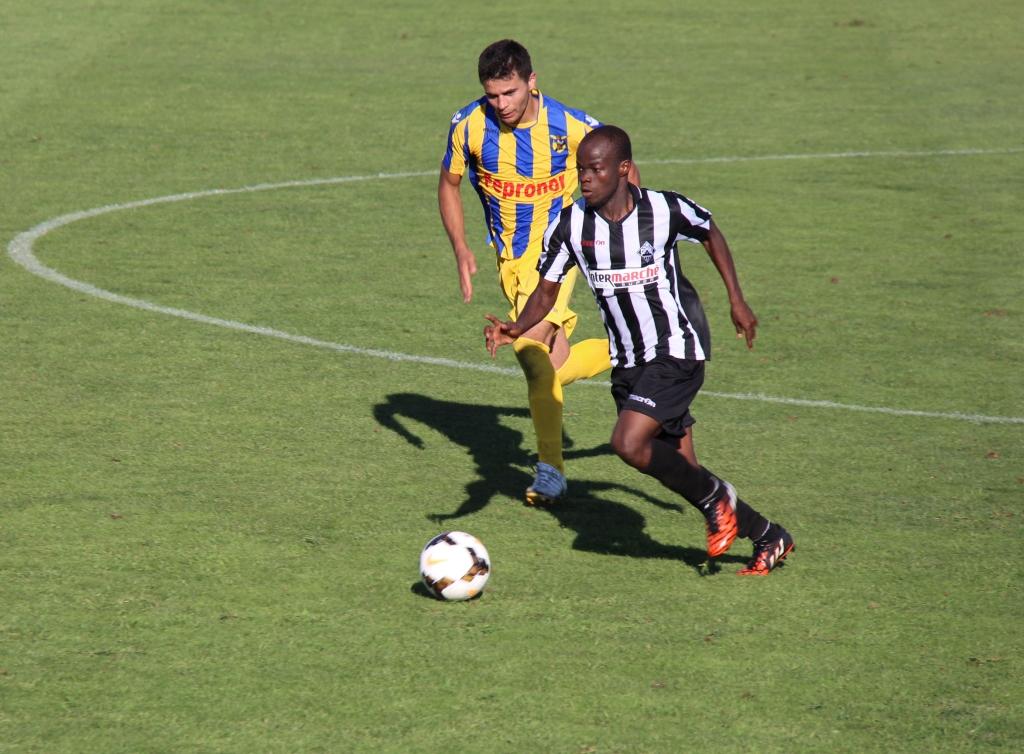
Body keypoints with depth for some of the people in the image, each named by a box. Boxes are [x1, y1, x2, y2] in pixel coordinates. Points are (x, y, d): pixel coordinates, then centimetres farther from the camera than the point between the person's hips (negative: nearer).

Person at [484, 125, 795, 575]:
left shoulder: (665, 211, -15)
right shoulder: (570, 226, -8)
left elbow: (710, 234, 6)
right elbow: (547, 291, -2)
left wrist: (737, 300, 7)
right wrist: (517, 328, -21)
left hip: (677, 353, -5)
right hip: (628, 364, 5)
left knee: (628, 444, -23)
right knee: (680, 474, 8)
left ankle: (715, 498, 1)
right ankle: (768, 537, 26)